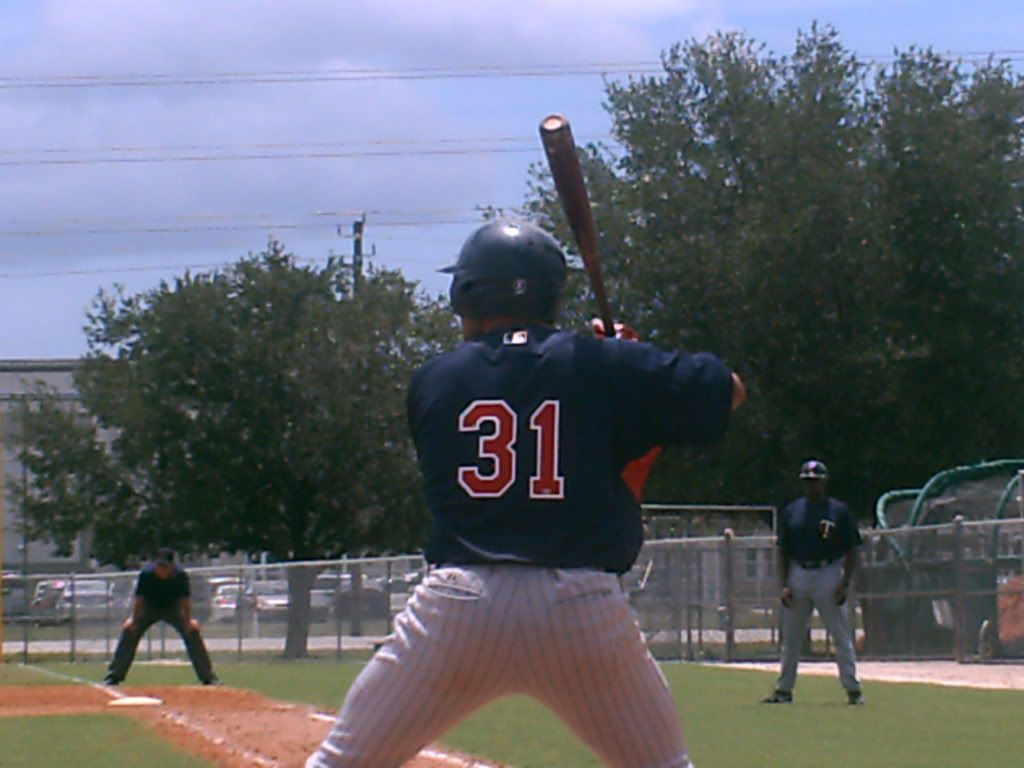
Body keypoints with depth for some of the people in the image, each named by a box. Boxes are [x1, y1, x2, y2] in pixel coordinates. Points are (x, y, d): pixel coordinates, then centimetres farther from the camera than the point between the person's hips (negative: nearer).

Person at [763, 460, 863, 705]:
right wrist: (784, 585, 1)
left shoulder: (839, 511, 2)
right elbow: (783, 551, 11)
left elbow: (851, 551, 1)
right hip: (798, 575, 3)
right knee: (790, 636, 8)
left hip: (829, 574, -3)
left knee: (841, 636, -5)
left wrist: (845, 583, -10)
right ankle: (783, 689, 15)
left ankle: (853, 690, -3)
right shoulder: (791, 511, 10)